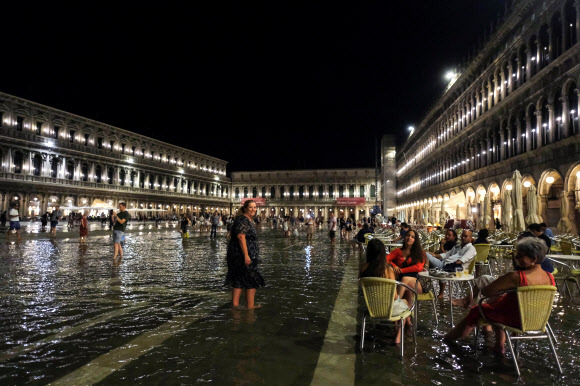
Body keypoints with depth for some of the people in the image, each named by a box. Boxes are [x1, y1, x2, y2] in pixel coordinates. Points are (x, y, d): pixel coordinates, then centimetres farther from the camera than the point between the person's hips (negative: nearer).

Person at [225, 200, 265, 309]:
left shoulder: (249, 220, 16)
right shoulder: (242, 220, -16)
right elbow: (241, 237, -25)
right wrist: (246, 256, -29)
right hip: (242, 254, -10)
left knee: (238, 280, 12)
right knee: (252, 280, -1)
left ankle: (235, 304, 18)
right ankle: (250, 306, 6)